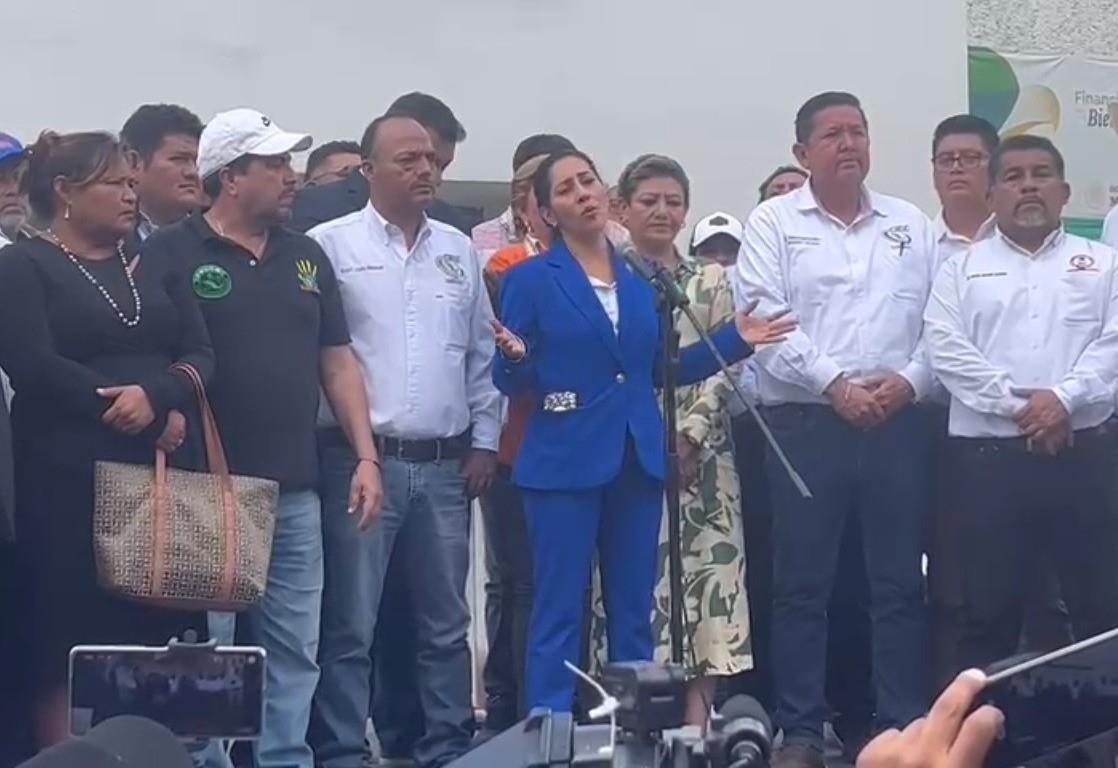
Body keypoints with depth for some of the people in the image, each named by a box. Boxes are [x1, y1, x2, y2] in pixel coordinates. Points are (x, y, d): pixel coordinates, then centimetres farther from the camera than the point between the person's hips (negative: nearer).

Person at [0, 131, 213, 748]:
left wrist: (155, 392, -16)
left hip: (165, 473, 4)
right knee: (70, 636, -4)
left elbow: (201, 357, 7)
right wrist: (154, 419, -11)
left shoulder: (156, 267, 18)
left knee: (159, 634, 1)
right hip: (70, 477, -4)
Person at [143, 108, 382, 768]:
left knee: (295, 655, 10)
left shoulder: (307, 256, 13)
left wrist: (366, 456, 7)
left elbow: (338, 361, 15)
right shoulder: (172, 253, -5)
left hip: (296, 490, 5)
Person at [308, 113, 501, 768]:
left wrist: (485, 441, 11)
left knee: (446, 623, 12)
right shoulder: (331, 245, -2)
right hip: (361, 460, -4)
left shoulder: (460, 251, 12)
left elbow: (483, 354, 17)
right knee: (351, 627, -1)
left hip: (446, 466, 5)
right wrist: (354, 448, -7)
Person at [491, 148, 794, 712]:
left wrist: (735, 340, 10)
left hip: (637, 461, 5)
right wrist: (514, 358, -26)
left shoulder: (641, 281, 12)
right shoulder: (530, 279, -3)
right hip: (564, 463, -5)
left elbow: (661, 370, 14)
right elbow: (513, 384, -4)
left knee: (634, 613, 11)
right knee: (559, 613, -2)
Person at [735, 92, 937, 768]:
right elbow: (766, 320, -8)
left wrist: (910, 380, -9)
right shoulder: (774, 222, 3)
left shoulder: (911, 224, 13)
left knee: (900, 583, 6)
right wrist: (835, 384, -15)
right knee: (803, 585, 2)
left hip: (897, 423, 3)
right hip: (806, 423, -2)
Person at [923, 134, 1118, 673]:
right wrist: (1018, 406, -13)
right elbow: (947, 350, -3)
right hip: (989, 458, 0)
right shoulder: (961, 270, 11)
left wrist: (1064, 398, -17)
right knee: (989, 608, 4)